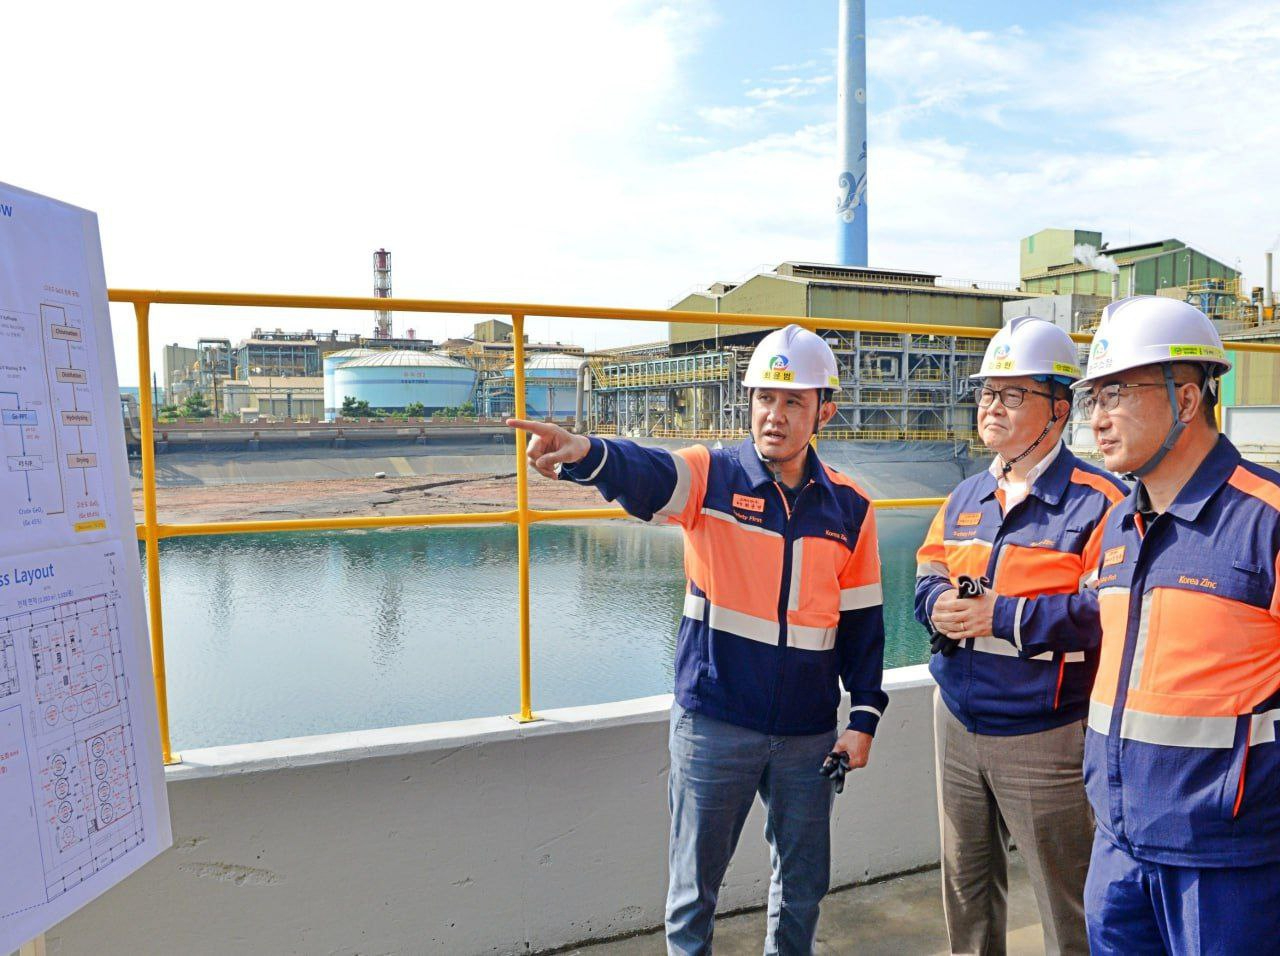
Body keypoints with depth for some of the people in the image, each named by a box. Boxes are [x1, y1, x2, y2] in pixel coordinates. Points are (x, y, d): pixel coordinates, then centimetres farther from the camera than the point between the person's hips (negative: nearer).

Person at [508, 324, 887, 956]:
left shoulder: (849, 508, 1)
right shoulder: (711, 476, -8)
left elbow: (862, 621, 7)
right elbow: (643, 478, -30)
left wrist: (864, 718, 3)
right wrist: (586, 454, -51)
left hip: (807, 734, 3)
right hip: (713, 724, -2)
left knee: (803, 882, 19)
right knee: (695, 880, 13)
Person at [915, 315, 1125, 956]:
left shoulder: (1097, 500, -13)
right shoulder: (966, 497, 10)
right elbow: (928, 575, 12)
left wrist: (1003, 616, -24)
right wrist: (940, 606, -11)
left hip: (1044, 736, -6)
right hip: (958, 724, 7)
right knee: (966, 886, 22)